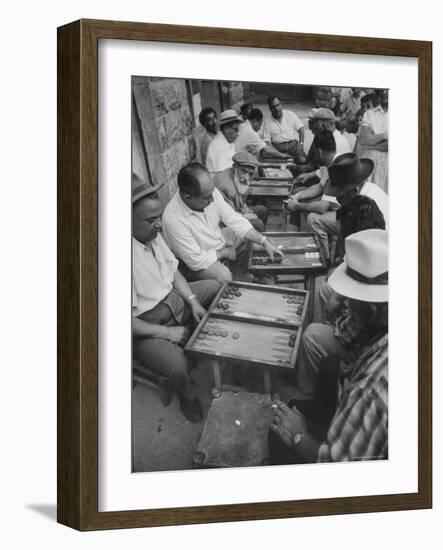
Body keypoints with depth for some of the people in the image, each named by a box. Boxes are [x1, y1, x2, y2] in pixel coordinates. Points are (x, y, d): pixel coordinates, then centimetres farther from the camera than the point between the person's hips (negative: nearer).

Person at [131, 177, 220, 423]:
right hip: (147, 325, -9)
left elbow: (172, 271, 10)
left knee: (218, 288, 12)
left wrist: (192, 300, -3)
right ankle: (188, 396, 8)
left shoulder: (152, 234, -5)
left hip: (172, 300, 9)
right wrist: (167, 332, -23)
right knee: (178, 366, -29)